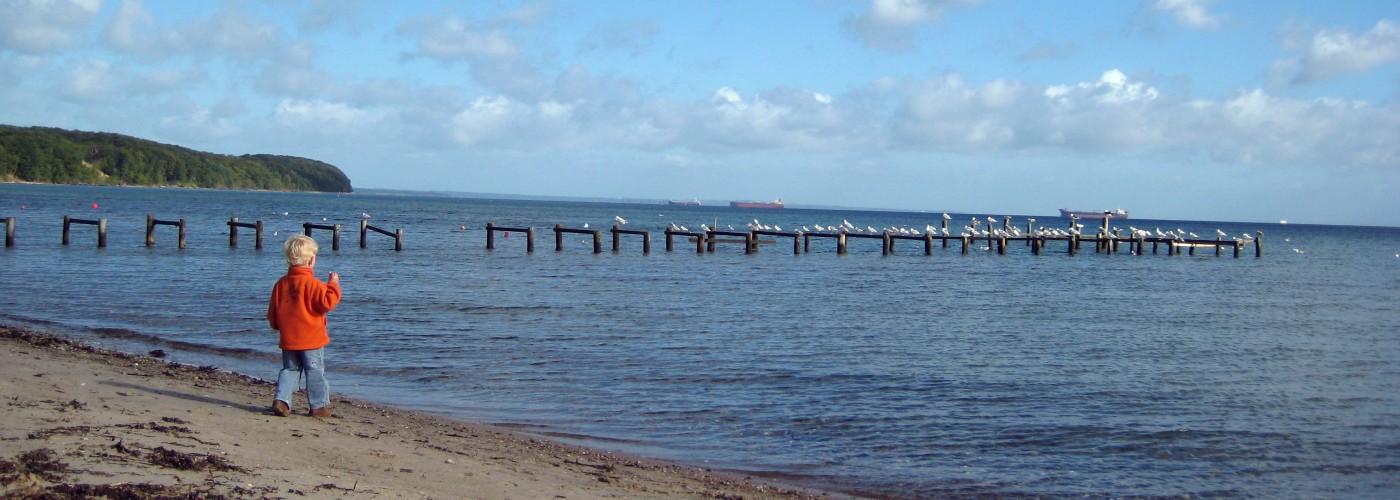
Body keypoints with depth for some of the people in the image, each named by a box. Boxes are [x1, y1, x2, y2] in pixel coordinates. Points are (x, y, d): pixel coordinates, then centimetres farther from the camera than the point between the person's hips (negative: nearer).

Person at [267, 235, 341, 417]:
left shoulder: (281, 284, 5)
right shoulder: (313, 284, -15)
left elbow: (272, 314, 12)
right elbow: (327, 303, -19)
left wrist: (279, 327, 29)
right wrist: (333, 285, -7)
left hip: (288, 339, 5)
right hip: (312, 339, -5)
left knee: (290, 369, 15)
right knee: (315, 371, 4)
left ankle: (281, 399, 1)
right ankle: (319, 406, 8)